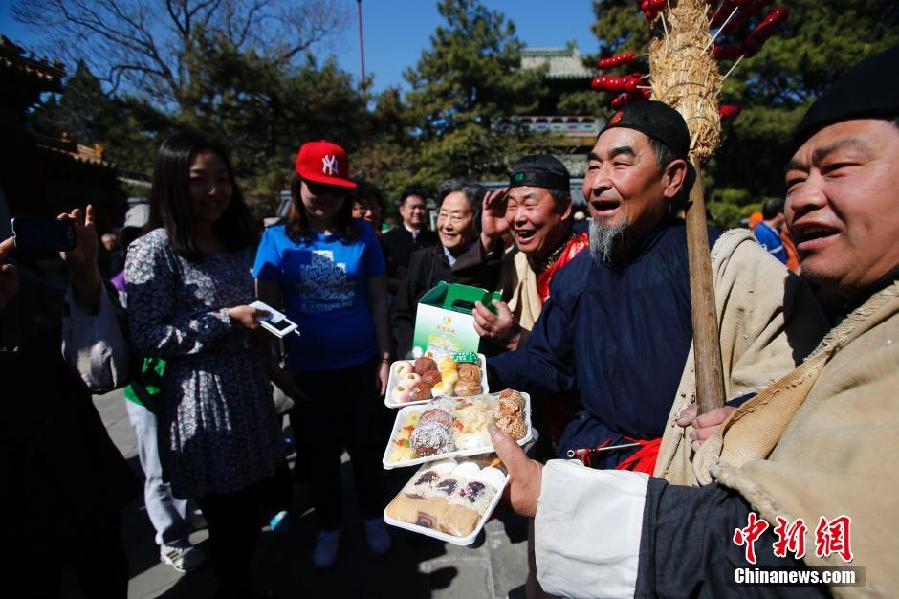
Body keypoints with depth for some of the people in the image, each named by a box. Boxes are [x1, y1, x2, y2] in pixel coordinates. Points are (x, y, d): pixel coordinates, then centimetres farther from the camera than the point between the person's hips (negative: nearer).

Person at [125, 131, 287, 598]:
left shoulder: (239, 241, 9)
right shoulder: (155, 249, -13)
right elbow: (145, 338, -17)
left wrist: (263, 324, 3)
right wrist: (228, 319, -21)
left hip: (251, 389, 7)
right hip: (202, 401, -7)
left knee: (260, 496, 18)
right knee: (227, 515, 8)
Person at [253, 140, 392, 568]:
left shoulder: (363, 235, -4)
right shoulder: (277, 239, -5)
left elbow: (377, 300, 0)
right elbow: (266, 308, -2)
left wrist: (385, 359, -1)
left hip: (360, 365, 0)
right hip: (306, 370, 0)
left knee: (365, 446, 16)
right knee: (319, 453, 16)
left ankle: (373, 517, 41)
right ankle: (329, 525, 40)